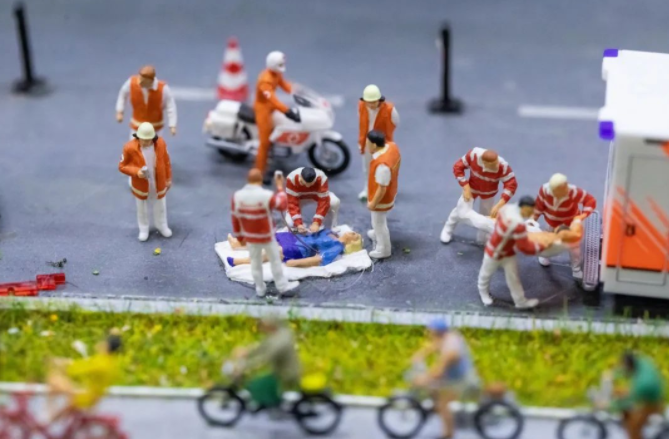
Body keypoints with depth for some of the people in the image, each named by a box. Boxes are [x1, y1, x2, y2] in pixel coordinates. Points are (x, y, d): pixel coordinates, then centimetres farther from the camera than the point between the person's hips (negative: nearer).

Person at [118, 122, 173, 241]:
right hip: (141, 185, -2)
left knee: (160, 205, 23)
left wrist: (168, 178, 4)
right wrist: (136, 172, -31)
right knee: (142, 208, 20)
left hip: (159, 183, 2)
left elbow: (166, 161, -5)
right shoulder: (130, 148, -27)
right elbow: (122, 166, -15)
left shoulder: (161, 143, -20)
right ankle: (143, 229, 43)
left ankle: (161, 225, 48)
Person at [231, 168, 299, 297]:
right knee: (275, 260, 16)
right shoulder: (266, 195, -25)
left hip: (250, 236, 3)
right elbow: (283, 205, -8)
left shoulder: (237, 196, -13)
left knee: (255, 262, 20)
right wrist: (280, 187, 1)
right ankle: (283, 287, 28)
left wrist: (239, 236, 10)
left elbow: (235, 218, -3)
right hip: (267, 236, -3)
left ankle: (260, 289, 32)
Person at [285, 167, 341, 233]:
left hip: (316, 195, 0)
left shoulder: (322, 178, -36)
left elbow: (323, 202, -34)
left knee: (334, 201, -31)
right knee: (290, 223, -23)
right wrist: (298, 224, -42)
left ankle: (332, 227, -7)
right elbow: (292, 203, -35)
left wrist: (316, 223, -41)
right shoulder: (291, 179, -37)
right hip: (300, 198, 0)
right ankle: (301, 222, 13)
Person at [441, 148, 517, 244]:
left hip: (488, 193, 0)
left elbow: (511, 185, -35)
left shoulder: (503, 167, -41)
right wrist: (466, 188, -29)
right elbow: (458, 167, -25)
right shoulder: (473, 154, -39)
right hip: (472, 188, 0)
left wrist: (499, 205, -44)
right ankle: (448, 229, 47)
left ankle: (483, 238, 44)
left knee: (486, 215, 14)